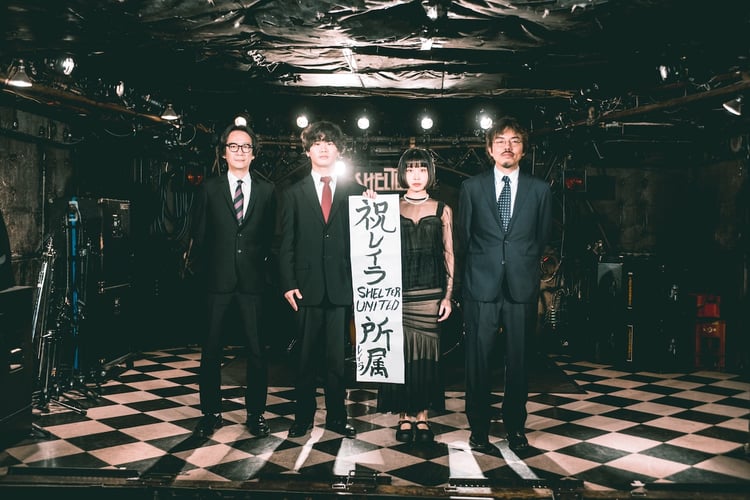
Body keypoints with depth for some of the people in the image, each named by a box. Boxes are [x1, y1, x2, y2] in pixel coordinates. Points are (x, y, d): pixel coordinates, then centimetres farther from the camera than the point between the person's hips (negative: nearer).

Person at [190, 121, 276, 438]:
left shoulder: (266, 190, 8)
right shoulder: (208, 189, 7)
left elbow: (271, 236, 9)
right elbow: (199, 236, 7)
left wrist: (263, 267, 0)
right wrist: (202, 272, 1)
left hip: (253, 282, 0)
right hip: (218, 281, 0)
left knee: (257, 350, 4)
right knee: (212, 350, 6)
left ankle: (256, 413, 16)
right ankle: (211, 412, 19)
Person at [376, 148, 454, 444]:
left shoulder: (442, 210, 9)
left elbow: (449, 254, 7)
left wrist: (448, 295, 0)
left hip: (430, 291, 0)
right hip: (398, 291, 0)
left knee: (426, 352, 2)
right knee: (400, 351, 1)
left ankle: (422, 415, 14)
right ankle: (404, 416, 12)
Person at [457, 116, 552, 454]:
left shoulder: (539, 189, 9)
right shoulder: (471, 187, 8)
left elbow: (542, 237, 15)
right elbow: (464, 235, 12)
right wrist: (483, 264, 11)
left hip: (522, 286, 1)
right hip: (481, 286, -1)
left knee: (518, 361, 7)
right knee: (478, 362, 1)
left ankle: (515, 427, 22)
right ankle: (479, 429, 14)